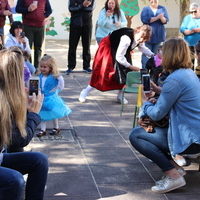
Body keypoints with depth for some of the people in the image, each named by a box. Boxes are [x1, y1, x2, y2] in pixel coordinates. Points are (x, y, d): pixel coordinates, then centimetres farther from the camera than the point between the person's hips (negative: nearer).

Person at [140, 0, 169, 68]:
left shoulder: (162, 9, 10)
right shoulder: (145, 9, 4)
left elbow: (166, 20, -1)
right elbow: (144, 19, -13)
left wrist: (162, 18, -25)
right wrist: (157, 17, -15)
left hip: (159, 35, 2)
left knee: (155, 54, 3)